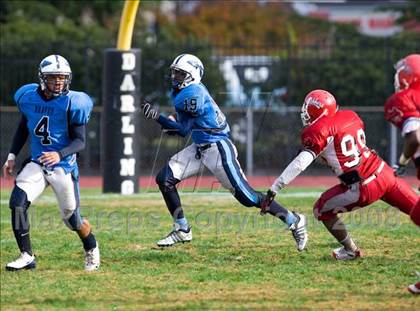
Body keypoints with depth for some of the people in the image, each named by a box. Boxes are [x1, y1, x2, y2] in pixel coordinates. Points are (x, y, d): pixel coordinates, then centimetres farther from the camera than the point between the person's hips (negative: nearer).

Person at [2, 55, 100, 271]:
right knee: (17, 202, -18)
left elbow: (80, 141, -12)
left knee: (72, 219, 5)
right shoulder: (28, 97, -1)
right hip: (37, 163, 3)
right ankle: (26, 256, -7)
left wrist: (60, 154, -30)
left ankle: (91, 248, 38)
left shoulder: (72, 103, -14)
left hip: (64, 166, -3)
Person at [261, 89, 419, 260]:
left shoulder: (318, 131, -10)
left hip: (363, 189, -6)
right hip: (384, 172, 6)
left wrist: (274, 188, -19)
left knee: (322, 210, 13)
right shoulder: (351, 116, 9)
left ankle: (351, 250, 21)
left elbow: (301, 163, -18)